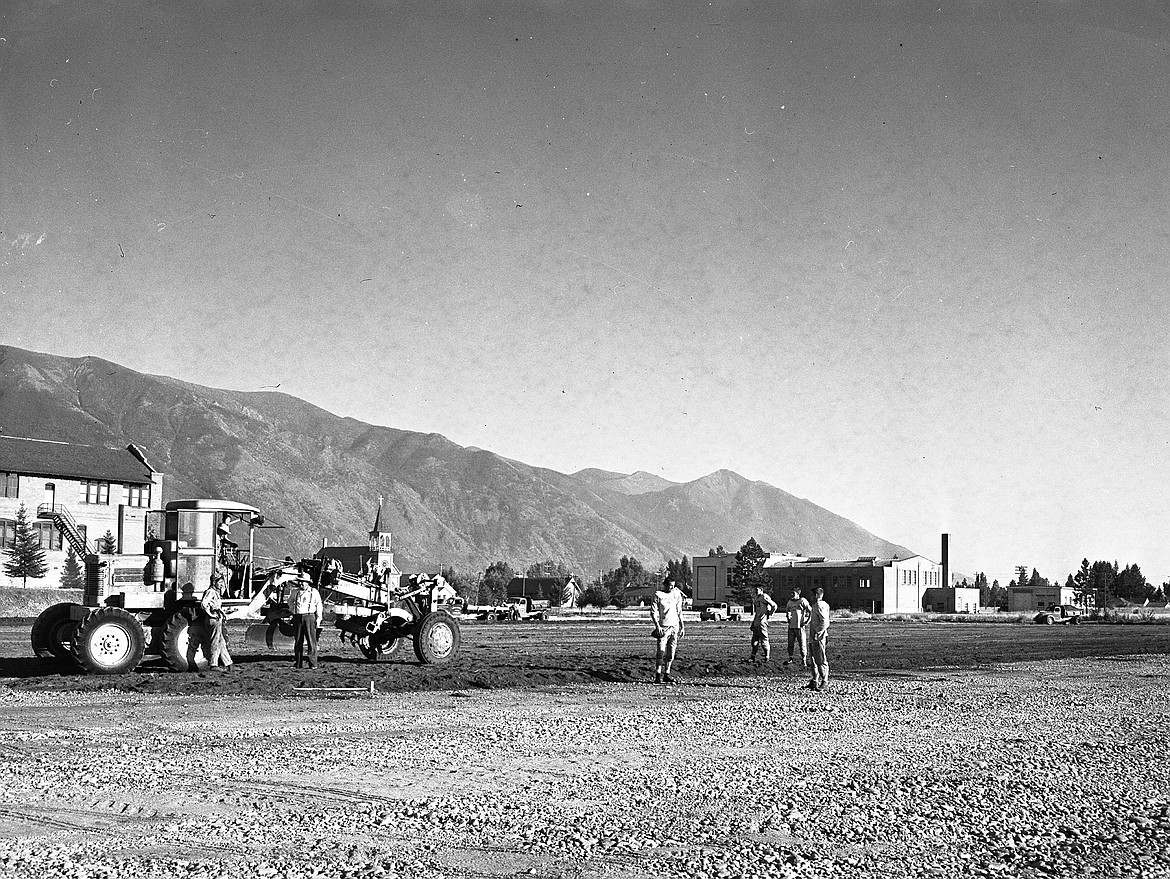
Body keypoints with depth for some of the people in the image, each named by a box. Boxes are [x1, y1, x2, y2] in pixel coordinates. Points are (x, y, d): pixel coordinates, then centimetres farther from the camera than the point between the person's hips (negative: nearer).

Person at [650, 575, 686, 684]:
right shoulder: (658, 595, -5)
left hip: (674, 626, 5)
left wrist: (682, 626, 13)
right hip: (663, 627, -5)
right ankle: (658, 675, -6)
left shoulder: (677, 594, 9)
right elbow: (653, 612, -6)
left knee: (671, 652, 5)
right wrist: (657, 626, -16)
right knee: (661, 652, -10)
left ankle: (667, 673, 11)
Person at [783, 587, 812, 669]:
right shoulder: (790, 602, 11)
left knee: (802, 644, -1)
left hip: (800, 626, -6)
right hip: (791, 626, 6)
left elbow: (811, 611, -8)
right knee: (790, 643, 10)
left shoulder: (802, 601, -8)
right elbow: (787, 610, 30)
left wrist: (808, 621, -10)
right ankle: (790, 658, 22)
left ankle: (804, 661, 5)